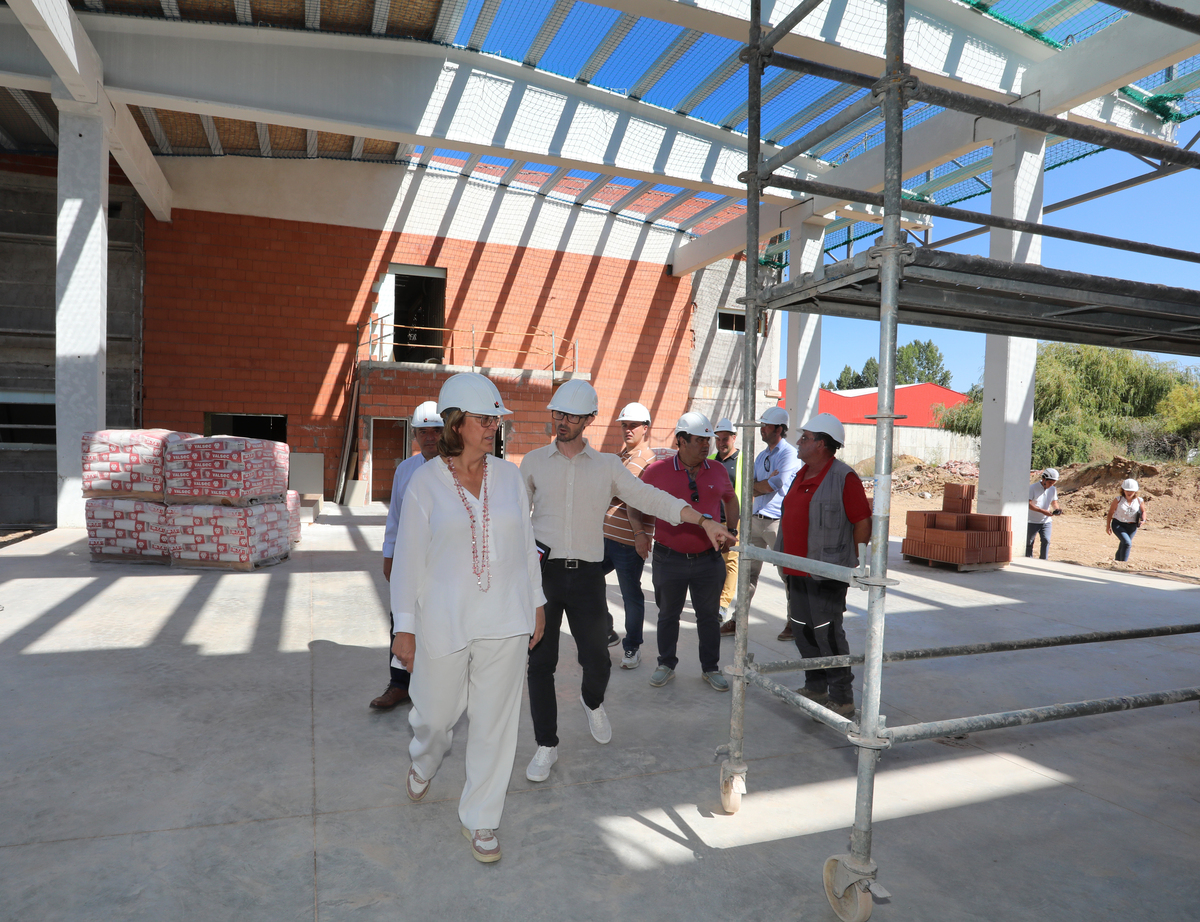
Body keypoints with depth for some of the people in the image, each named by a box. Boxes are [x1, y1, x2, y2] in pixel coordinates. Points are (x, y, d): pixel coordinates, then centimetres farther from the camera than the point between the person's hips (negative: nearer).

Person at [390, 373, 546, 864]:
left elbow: (525, 543, 10)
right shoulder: (425, 482, -5)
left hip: (505, 621, 2)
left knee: (495, 721, 8)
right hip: (444, 621, -2)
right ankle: (424, 762, 51)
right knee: (437, 710, 14)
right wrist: (404, 627, -4)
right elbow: (409, 556, -3)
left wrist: (537, 603, 12)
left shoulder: (509, 476, 3)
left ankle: (480, 819, 28)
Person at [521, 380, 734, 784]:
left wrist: (703, 521, -9)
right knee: (540, 662, 3)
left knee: (597, 660, 4)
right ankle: (546, 745, 22)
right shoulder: (533, 462, 6)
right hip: (542, 572, 0)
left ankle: (592, 701, 40)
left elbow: (651, 498, 0)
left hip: (587, 574, 0)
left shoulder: (607, 466, 5)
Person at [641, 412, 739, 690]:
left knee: (709, 615, 12)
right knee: (668, 615, 13)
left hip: (709, 559, 2)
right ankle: (666, 665, 30)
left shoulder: (717, 470, 3)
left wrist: (731, 531, 14)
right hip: (670, 559, -2)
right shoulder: (657, 470, -7)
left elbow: (730, 499, 22)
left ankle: (710, 668, 29)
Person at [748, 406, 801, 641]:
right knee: (749, 570, 9)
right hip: (756, 519, 8)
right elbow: (748, 489, 10)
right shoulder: (761, 456, 17)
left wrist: (756, 485, -1)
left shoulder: (789, 454, -8)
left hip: (778, 522, -8)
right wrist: (767, 484, -9)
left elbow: (775, 484, -19)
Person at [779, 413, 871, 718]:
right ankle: (815, 687, 30)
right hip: (798, 569, 9)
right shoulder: (802, 475, 13)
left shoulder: (843, 477, -13)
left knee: (827, 633, -3)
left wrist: (849, 561, -7)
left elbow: (863, 522, -13)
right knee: (801, 629, 14)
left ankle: (842, 699, 9)